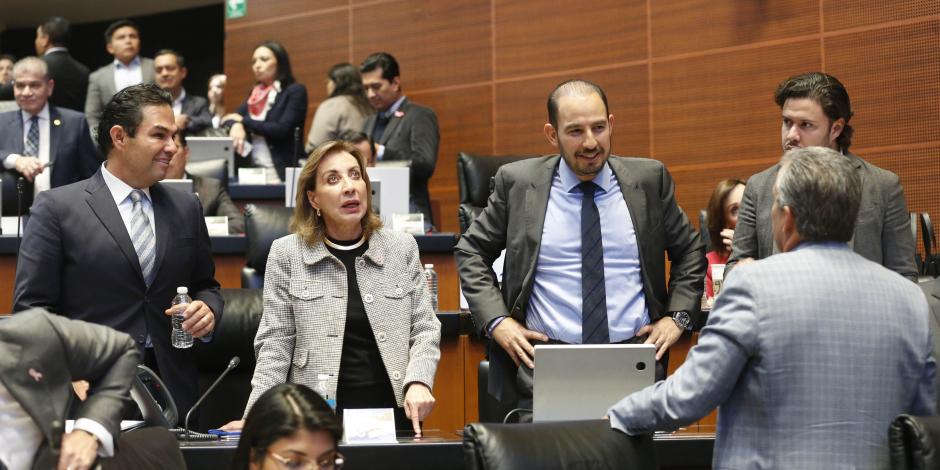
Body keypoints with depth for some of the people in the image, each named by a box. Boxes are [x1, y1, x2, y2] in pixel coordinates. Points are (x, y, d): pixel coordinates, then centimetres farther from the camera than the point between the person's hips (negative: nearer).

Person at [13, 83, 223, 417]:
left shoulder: (186, 209, 13)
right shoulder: (56, 208, -1)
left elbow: (205, 285, 23)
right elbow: (32, 306, -5)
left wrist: (207, 309, -1)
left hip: (171, 390, 4)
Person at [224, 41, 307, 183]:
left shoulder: (295, 91, -2)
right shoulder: (256, 93, 18)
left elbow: (282, 130, -13)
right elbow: (231, 117, 11)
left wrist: (244, 121, -5)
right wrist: (236, 125, -14)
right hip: (253, 169, 5)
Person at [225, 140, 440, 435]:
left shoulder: (402, 248, 8)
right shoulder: (287, 254, 3)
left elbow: (424, 328, 7)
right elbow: (276, 344, 1)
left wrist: (418, 382, -11)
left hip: (393, 408, 2)